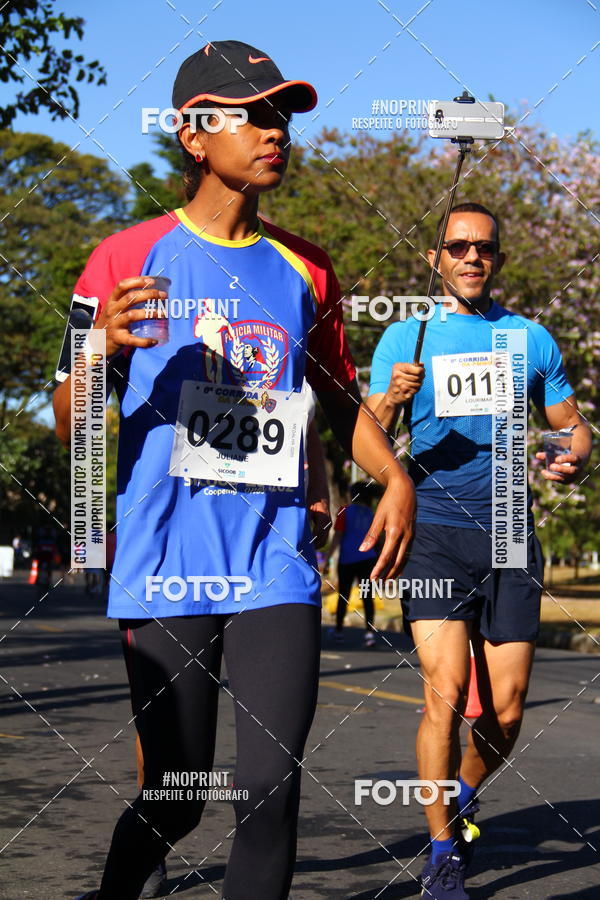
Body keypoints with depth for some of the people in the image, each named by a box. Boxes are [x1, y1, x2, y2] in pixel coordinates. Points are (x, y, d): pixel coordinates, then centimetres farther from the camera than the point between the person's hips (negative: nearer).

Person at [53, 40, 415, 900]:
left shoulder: (304, 270, 12)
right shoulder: (131, 256, 1)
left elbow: (342, 399, 25)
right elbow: (72, 431, 1)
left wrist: (395, 476, 6)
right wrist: (100, 348, -20)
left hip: (275, 565, 3)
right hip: (167, 571, -3)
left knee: (270, 789, -8)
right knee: (173, 802, 5)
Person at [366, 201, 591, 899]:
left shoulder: (533, 340, 12)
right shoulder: (405, 338, 5)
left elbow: (571, 424, 18)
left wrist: (574, 460, -6)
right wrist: (391, 401, -19)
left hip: (509, 537, 3)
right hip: (434, 533, -2)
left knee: (505, 711, 1)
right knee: (446, 693, -14)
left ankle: (460, 800, 32)